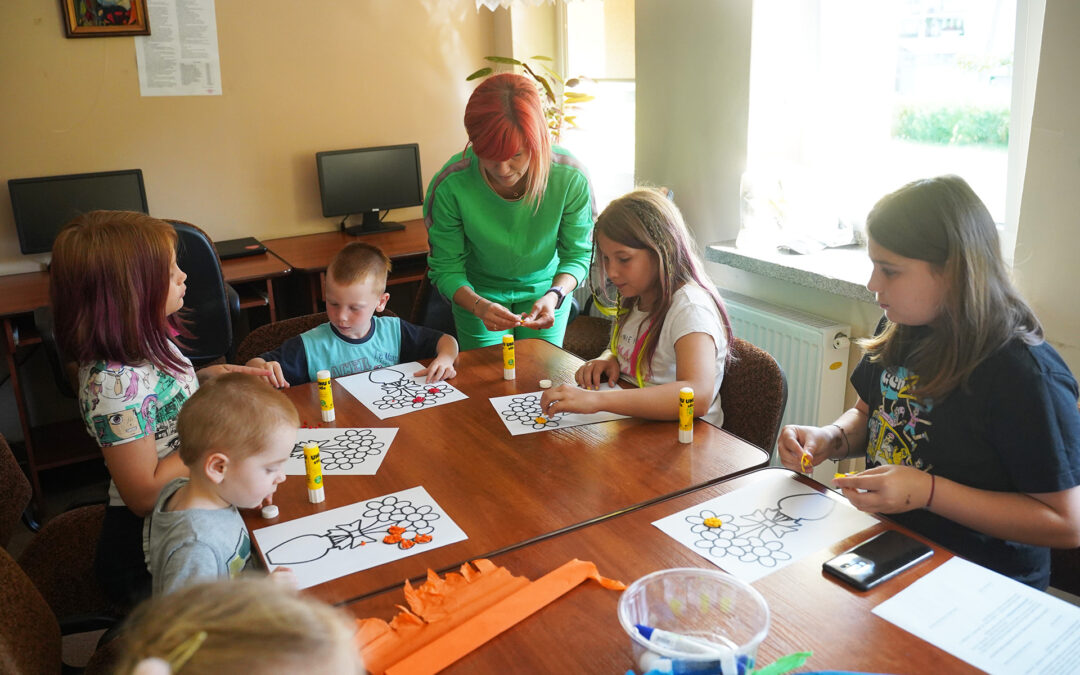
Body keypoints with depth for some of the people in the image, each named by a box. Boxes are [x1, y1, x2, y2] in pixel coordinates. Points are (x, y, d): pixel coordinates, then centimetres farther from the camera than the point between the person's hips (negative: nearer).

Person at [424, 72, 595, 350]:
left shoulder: (570, 178, -27)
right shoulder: (449, 186, -29)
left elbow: (577, 254, -13)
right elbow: (446, 269, -19)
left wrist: (554, 295, -33)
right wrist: (479, 306, -38)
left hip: (545, 289, 1)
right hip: (479, 294, -1)